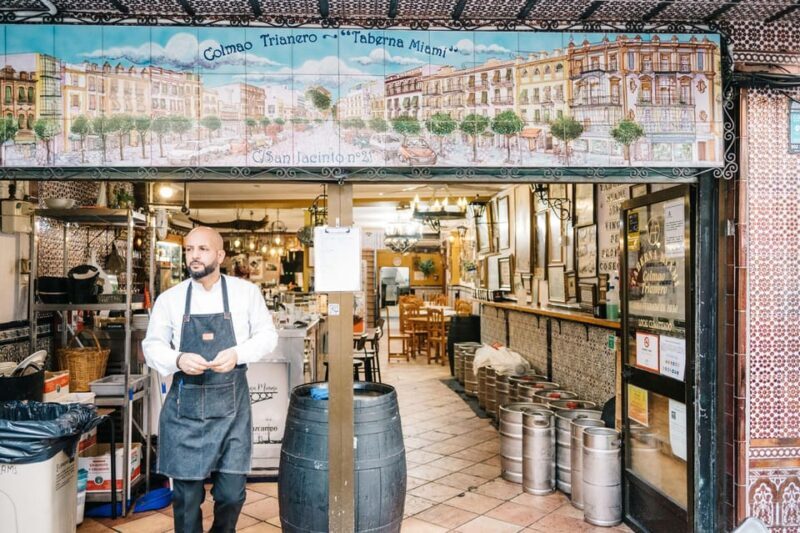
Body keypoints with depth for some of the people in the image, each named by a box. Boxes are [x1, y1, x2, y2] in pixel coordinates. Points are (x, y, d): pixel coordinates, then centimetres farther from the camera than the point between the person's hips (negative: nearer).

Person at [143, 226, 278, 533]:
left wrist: (237, 354, -15)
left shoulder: (246, 292, 1)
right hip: (185, 406, 1)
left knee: (232, 491, 6)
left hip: (231, 405, 0)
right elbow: (152, 346, 6)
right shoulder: (169, 299, 3)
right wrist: (178, 360, -15)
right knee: (186, 492, 9)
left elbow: (267, 335, 4)